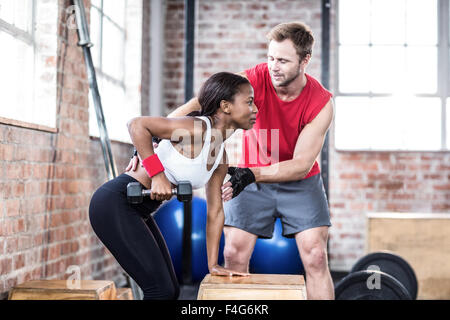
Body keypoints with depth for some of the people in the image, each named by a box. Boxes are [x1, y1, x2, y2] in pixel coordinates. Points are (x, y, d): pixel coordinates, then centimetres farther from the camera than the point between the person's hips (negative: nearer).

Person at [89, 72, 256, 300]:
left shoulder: (220, 158, 9)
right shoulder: (197, 128, -18)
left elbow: (215, 212, 13)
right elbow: (136, 125, -25)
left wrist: (213, 264, 10)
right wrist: (157, 175, -27)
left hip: (138, 212, 9)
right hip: (115, 203, -9)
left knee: (170, 290, 12)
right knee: (161, 291, -10)